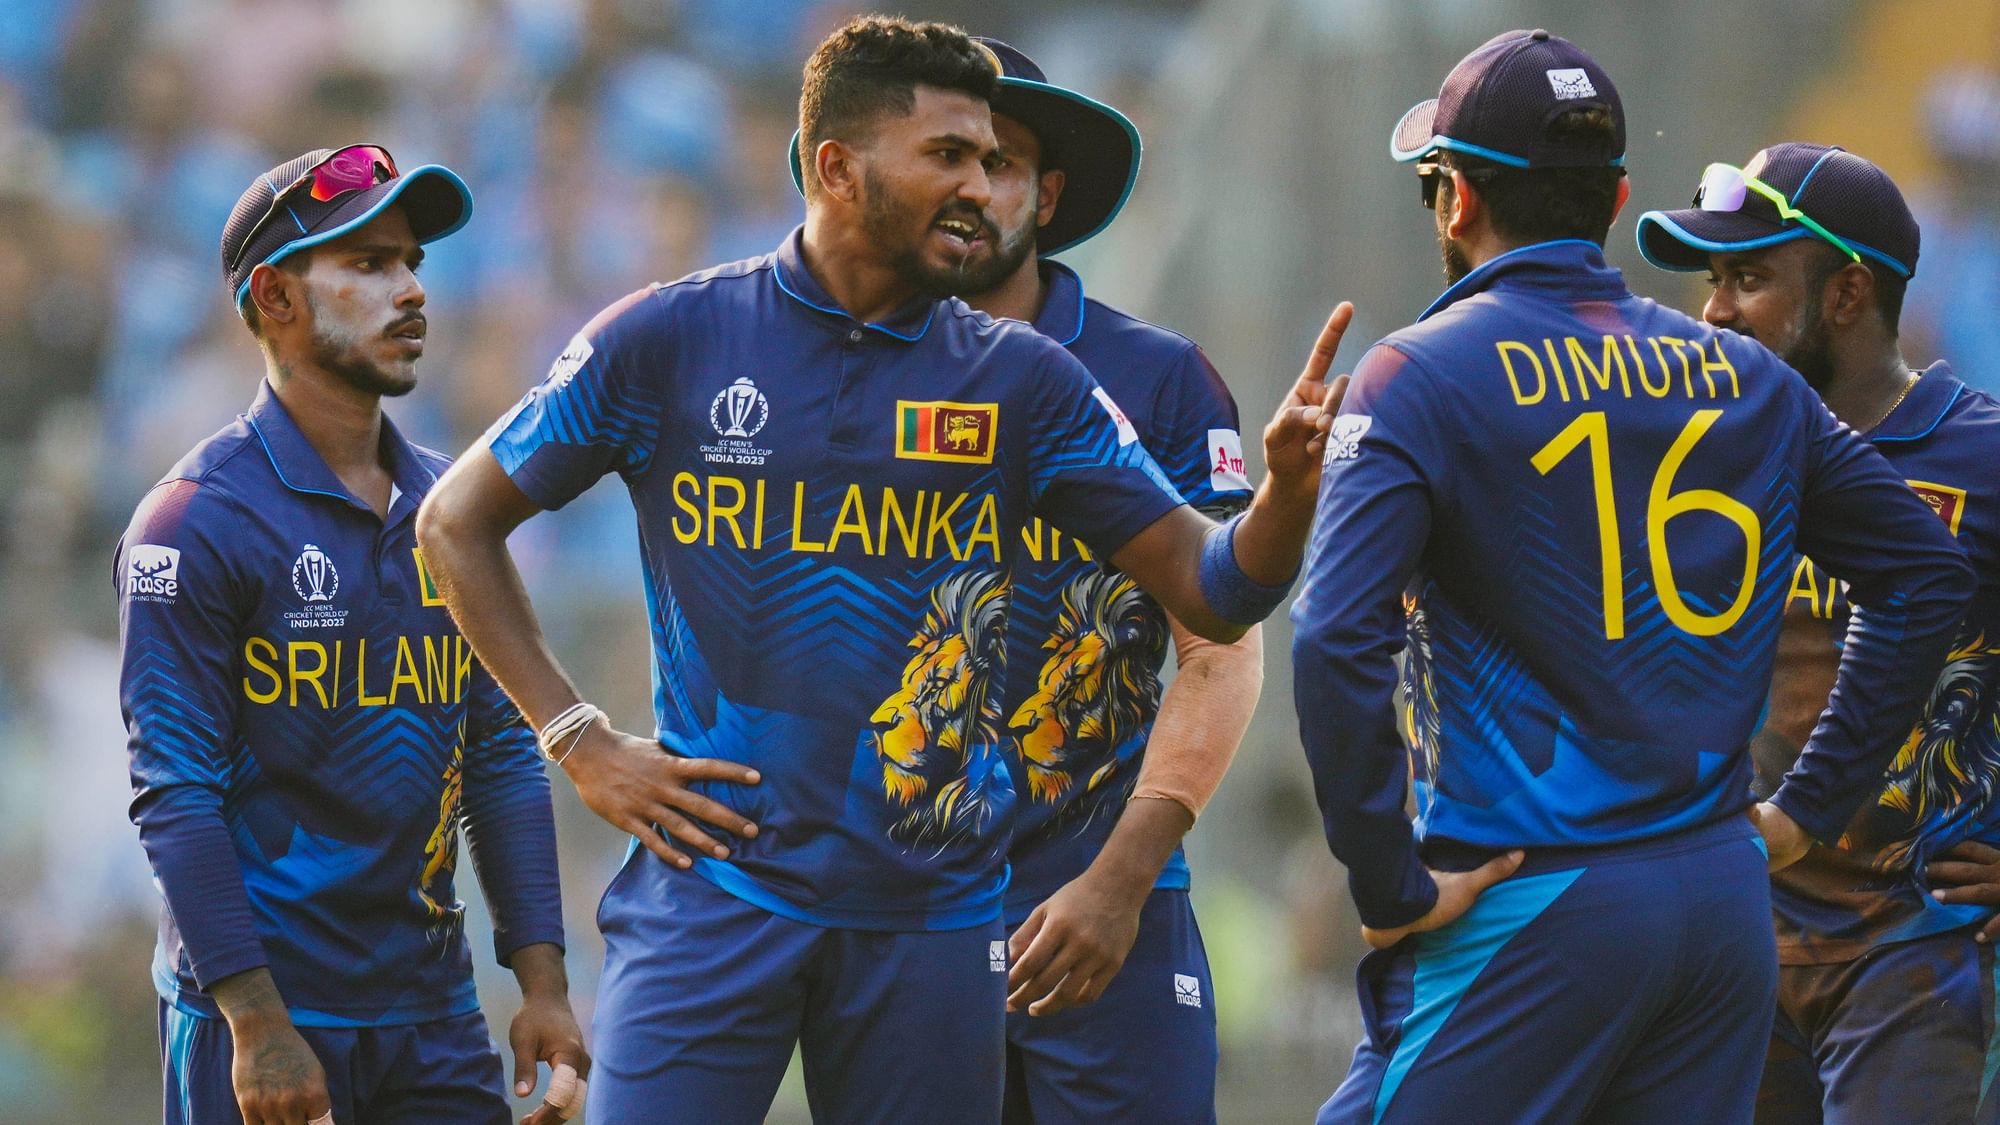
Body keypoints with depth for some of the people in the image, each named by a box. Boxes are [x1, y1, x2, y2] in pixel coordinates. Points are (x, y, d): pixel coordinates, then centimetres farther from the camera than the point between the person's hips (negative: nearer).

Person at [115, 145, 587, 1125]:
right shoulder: (199, 520, -8)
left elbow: (501, 757, 14)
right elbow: (174, 793, -12)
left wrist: (542, 981, 5)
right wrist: (257, 1026, -18)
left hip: (433, 1012, 6)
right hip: (260, 1018, -6)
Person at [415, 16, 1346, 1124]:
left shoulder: (1020, 379, 5)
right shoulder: (669, 338, 1)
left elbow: (1210, 591, 1)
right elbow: (457, 523, 9)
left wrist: (1288, 484, -20)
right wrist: (577, 742, 1)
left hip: (929, 908, 2)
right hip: (714, 888, -2)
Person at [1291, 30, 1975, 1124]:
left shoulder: (1423, 376, -5)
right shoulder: (1745, 377, 11)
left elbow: (1339, 638, -18)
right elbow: (1925, 569, 16)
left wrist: (1389, 888, -12)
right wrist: (1809, 806, 16)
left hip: (1528, 908, -6)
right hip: (1727, 901, 6)